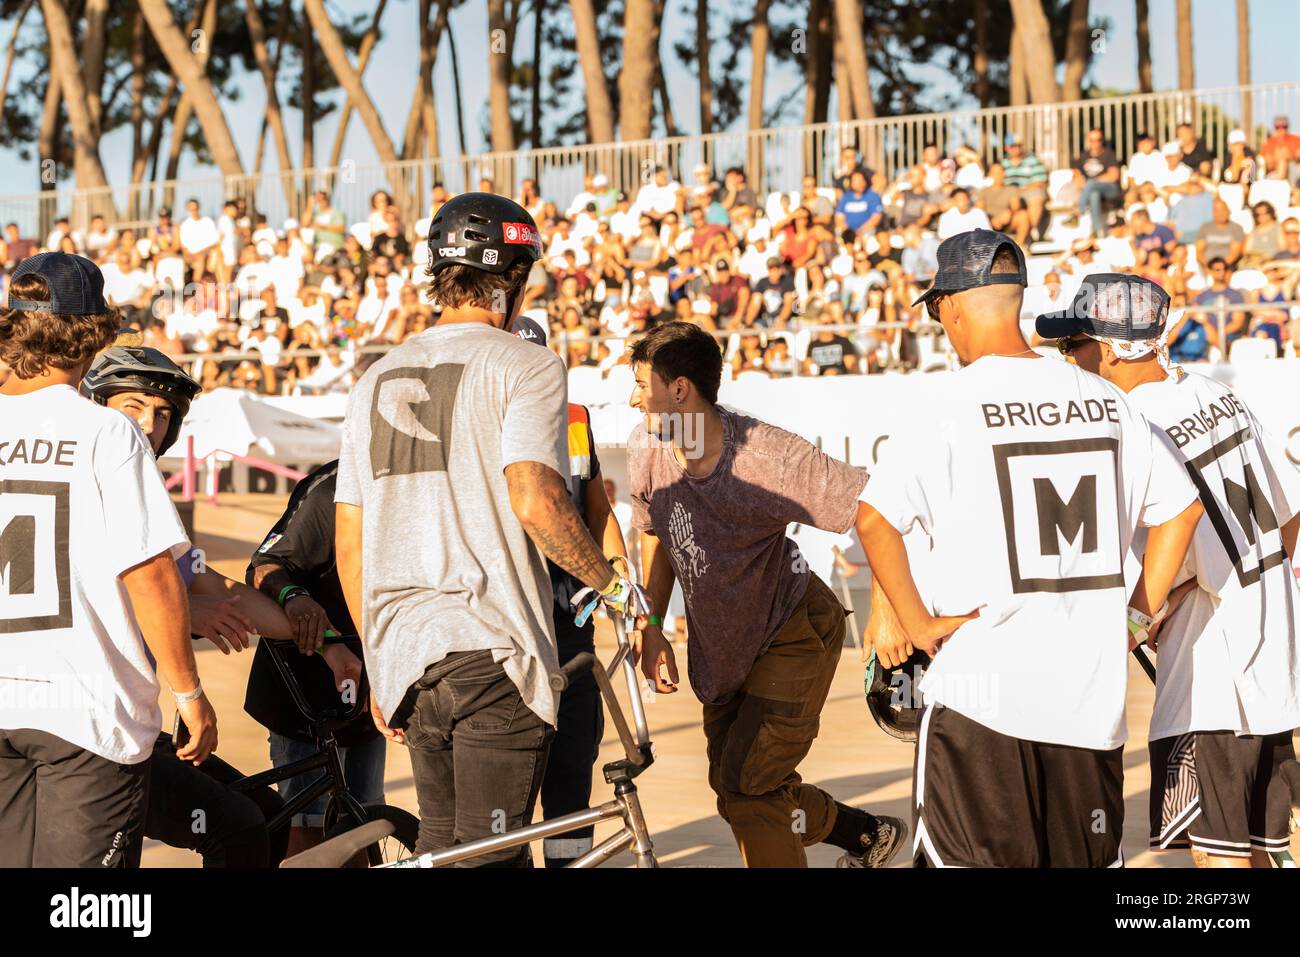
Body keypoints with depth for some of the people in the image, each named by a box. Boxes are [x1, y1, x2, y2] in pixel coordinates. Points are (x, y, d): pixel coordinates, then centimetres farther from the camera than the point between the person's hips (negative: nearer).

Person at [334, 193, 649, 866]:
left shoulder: (376, 379, 16)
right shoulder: (525, 364, -4)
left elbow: (349, 543, 16)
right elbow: (535, 501, -19)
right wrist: (613, 584, -4)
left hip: (403, 653, 6)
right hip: (491, 647, -6)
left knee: (440, 852, 15)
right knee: (491, 857, -6)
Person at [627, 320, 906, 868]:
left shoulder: (769, 458, -31)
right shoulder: (647, 450, -13)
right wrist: (651, 628, 3)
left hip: (794, 632, -7)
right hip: (723, 647, 7)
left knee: (747, 791, -14)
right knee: (735, 785, 16)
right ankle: (870, 836, 38)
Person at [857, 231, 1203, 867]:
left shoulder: (951, 401, -8)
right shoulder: (1101, 398, 7)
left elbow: (876, 520, -18)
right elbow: (1180, 507, 15)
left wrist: (914, 622, -8)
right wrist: (1140, 609, 19)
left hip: (981, 688, -5)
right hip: (1091, 690, 5)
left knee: (966, 861, 0)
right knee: (1090, 860, 14)